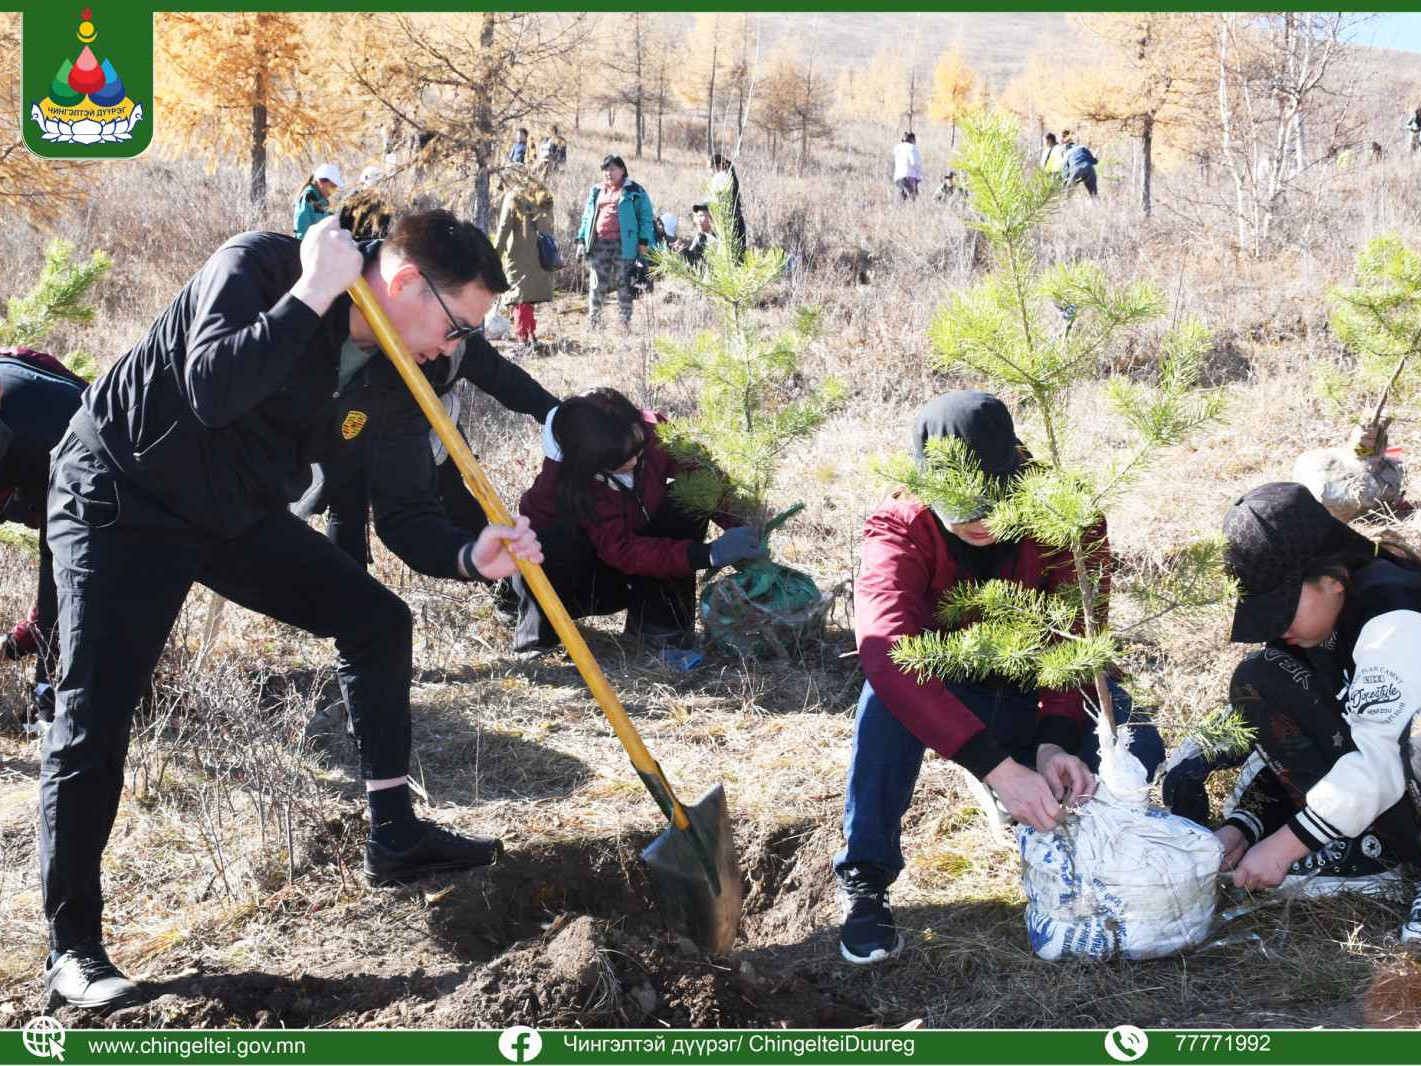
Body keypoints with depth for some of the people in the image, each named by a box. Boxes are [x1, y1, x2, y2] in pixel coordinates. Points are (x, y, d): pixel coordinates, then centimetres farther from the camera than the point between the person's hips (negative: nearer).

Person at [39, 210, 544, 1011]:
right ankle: (73, 948, 1)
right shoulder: (260, 266, -23)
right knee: (93, 720, -11)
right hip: (121, 505, -7)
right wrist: (313, 293, -35)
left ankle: (395, 838, 14)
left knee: (378, 620, 4)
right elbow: (214, 391, -41)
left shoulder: (393, 377, -4)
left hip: (240, 515, 7)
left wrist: (471, 556, -21)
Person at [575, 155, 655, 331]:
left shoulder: (634, 191, 3)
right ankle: (592, 322, 5)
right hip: (598, 243, 4)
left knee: (623, 283, 2)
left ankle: (626, 321, 10)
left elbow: (646, 216, 0)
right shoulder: (596, 191, 17)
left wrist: (643, 242, -8)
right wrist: (581, 240, 12)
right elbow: (587, 217, 21)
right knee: (597, 284, 1)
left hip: (623, 244, -4)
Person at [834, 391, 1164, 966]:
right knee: (891, 681, -36)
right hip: (946, 700, -1)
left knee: (1136, 748, -29)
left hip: (1041, 698, 1)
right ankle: (864, 878, -25)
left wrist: (1056, 740, -45)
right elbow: (889, 654, -42)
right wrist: (998, 766, -52)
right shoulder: (900, 530, -25)